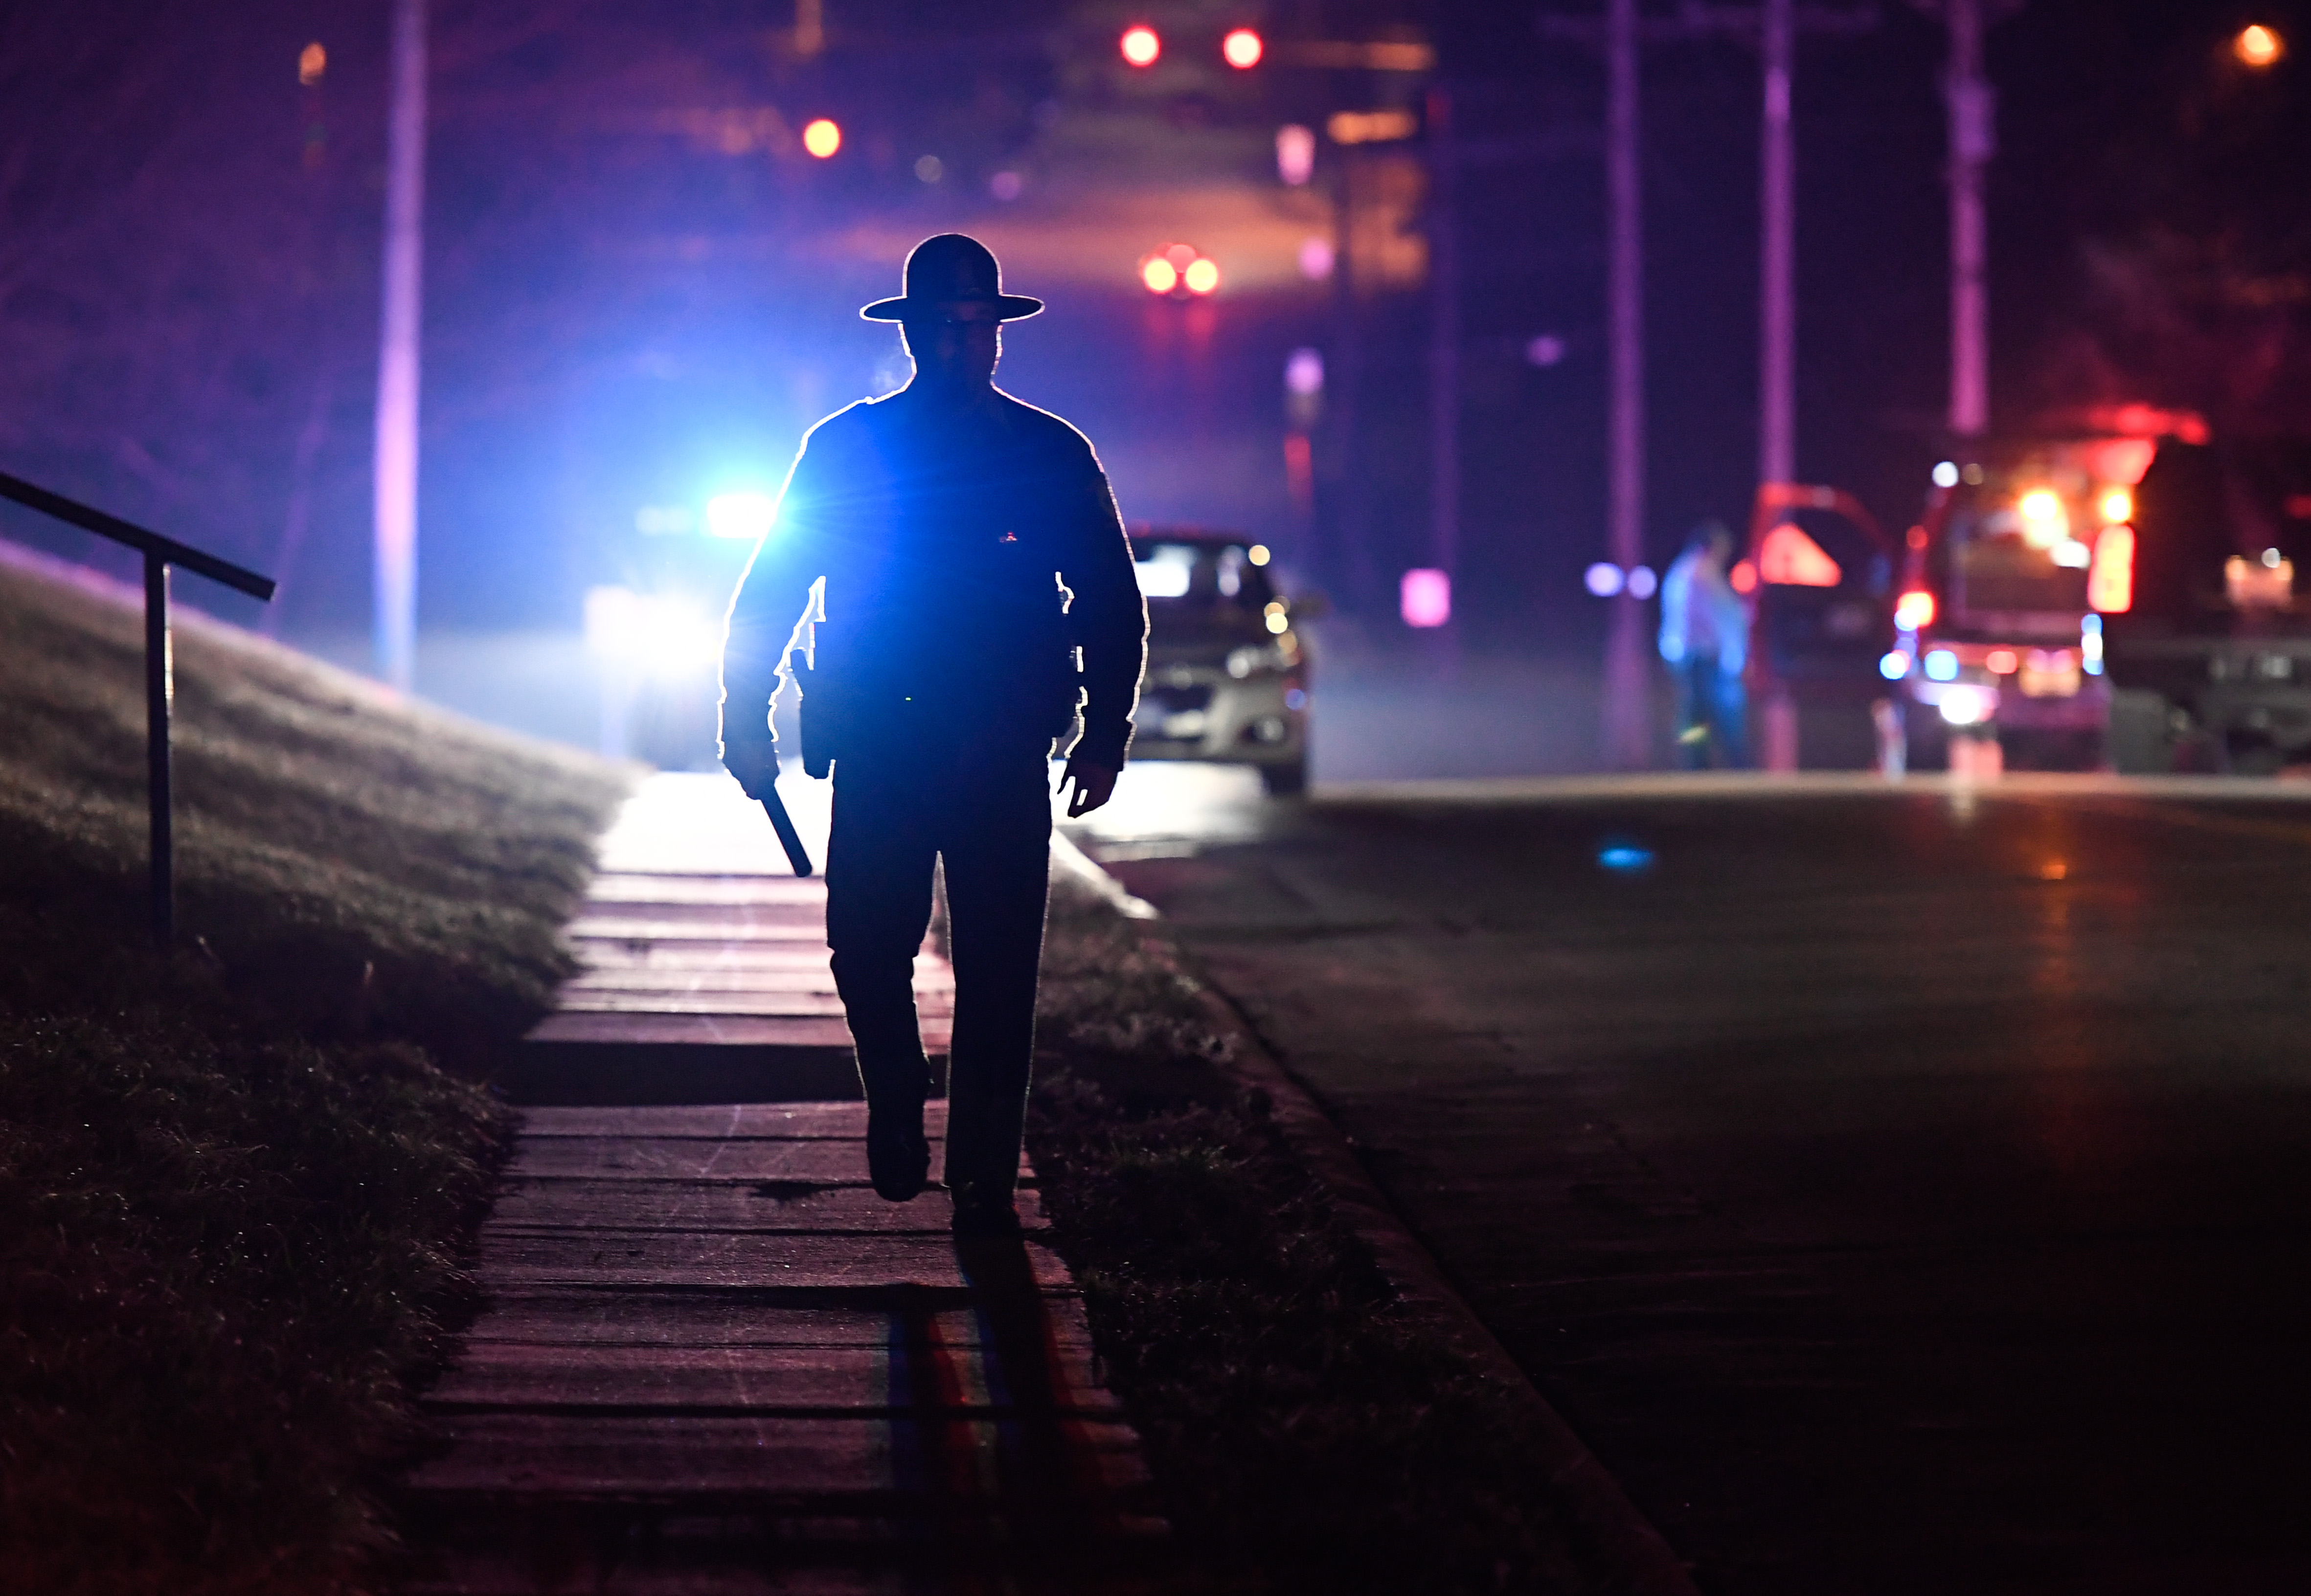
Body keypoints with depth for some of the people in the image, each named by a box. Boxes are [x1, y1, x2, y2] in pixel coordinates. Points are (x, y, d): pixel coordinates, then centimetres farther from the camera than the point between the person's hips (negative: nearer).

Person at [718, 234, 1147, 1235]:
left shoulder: (1051, 456, 7)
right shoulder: (845, 449, 7)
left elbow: (1112, 603, 9)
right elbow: (770, 589, 9)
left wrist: (1106, 731, 0)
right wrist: (746, 715, 1)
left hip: (1005, 763, 0)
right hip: (879, 754, 0)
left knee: (997, 975, -2)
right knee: (866, 948, -6)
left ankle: (984, 1183, 6)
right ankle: (896, 1099, 23)